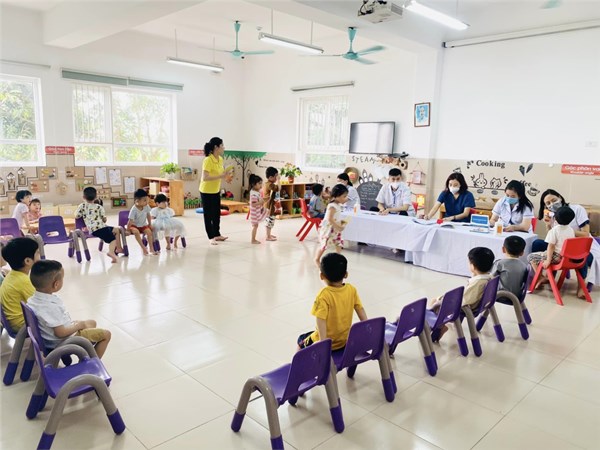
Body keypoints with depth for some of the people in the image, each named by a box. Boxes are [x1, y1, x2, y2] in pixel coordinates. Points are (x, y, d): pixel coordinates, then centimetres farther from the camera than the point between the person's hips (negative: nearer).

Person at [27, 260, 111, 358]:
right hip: (65, 340, -9)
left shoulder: (34, 299, -6)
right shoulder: (52, 307, -34)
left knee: (92, 323, 25)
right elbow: (60, 332, -31)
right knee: (106, 334, -3)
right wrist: (78, 325, -15)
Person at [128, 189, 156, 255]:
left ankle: (151, 249, -12)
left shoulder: (146, 207, -12)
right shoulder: (134, 209, -27)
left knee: (149, 231, -20)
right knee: (136, 231, -33)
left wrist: (150, 224, 7)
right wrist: (128, 230, -21)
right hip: (134, 225, -4)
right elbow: (130, 221, -24)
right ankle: (143, 248, -24)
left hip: (143, 225, 4)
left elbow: (148, 215, 4)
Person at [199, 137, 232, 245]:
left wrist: (225, 174, -5)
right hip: (206, 192, -8)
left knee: (217, 214, 16)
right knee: (208, 215, 2)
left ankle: (217, 235, 30)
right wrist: (220, 176, -33)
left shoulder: (220, 159, 2)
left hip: (216, 191, 8)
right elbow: (205, 177, -30)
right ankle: (211, 237, 11)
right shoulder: (208, 160, -23)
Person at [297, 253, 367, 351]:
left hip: (327, 342, -5)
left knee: (301, 340, 22)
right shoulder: (352, 290, -8)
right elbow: (361, 310, -1)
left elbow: (321, 321, -30)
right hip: (345, 340, 5)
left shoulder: (324, 295, -24)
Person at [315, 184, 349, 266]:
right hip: (328, 229, -9)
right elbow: (329, 219, -31)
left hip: (335, 229, 9)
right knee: (324, 245, 0)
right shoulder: (332, 206, -24)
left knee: (339, 244, 7)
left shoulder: (338, 205, 8)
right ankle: (317, 259, 19)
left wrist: (341, 222, 6)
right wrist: (338, 227, -28)